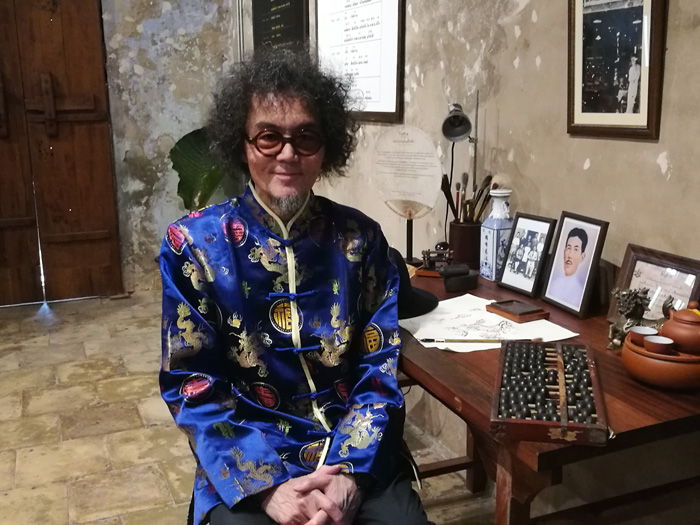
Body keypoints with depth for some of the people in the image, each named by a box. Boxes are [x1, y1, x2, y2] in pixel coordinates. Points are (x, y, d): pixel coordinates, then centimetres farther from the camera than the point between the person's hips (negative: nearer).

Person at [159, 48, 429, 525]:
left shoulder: (361, 238, 0)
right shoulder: (193, 244, -4)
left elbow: (380, 369, -1)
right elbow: (194, 387, -6)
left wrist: (348, 471, -15)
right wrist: (266, 485, -17)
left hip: (356, 456, 2)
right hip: (244, 465, -1)